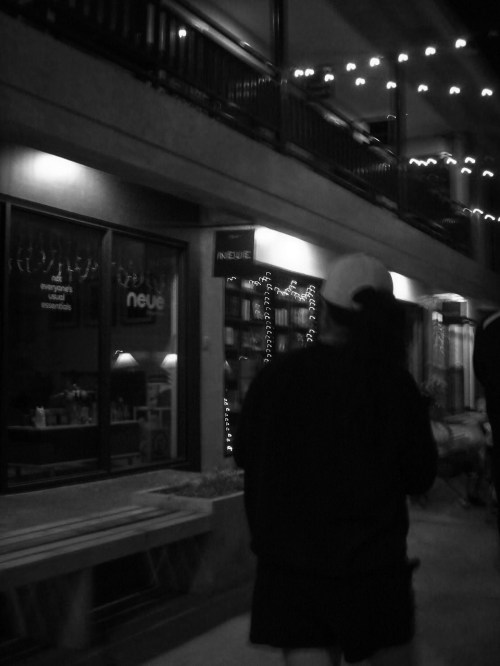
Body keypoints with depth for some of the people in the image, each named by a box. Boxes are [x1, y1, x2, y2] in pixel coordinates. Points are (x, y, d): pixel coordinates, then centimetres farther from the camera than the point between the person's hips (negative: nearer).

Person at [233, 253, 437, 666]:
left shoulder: (275, 376, -9)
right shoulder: (396, 383, -11)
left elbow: (244, 455, 5)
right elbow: (422, 477, -1)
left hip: (288, 566, 0)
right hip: (373, 564, 0)